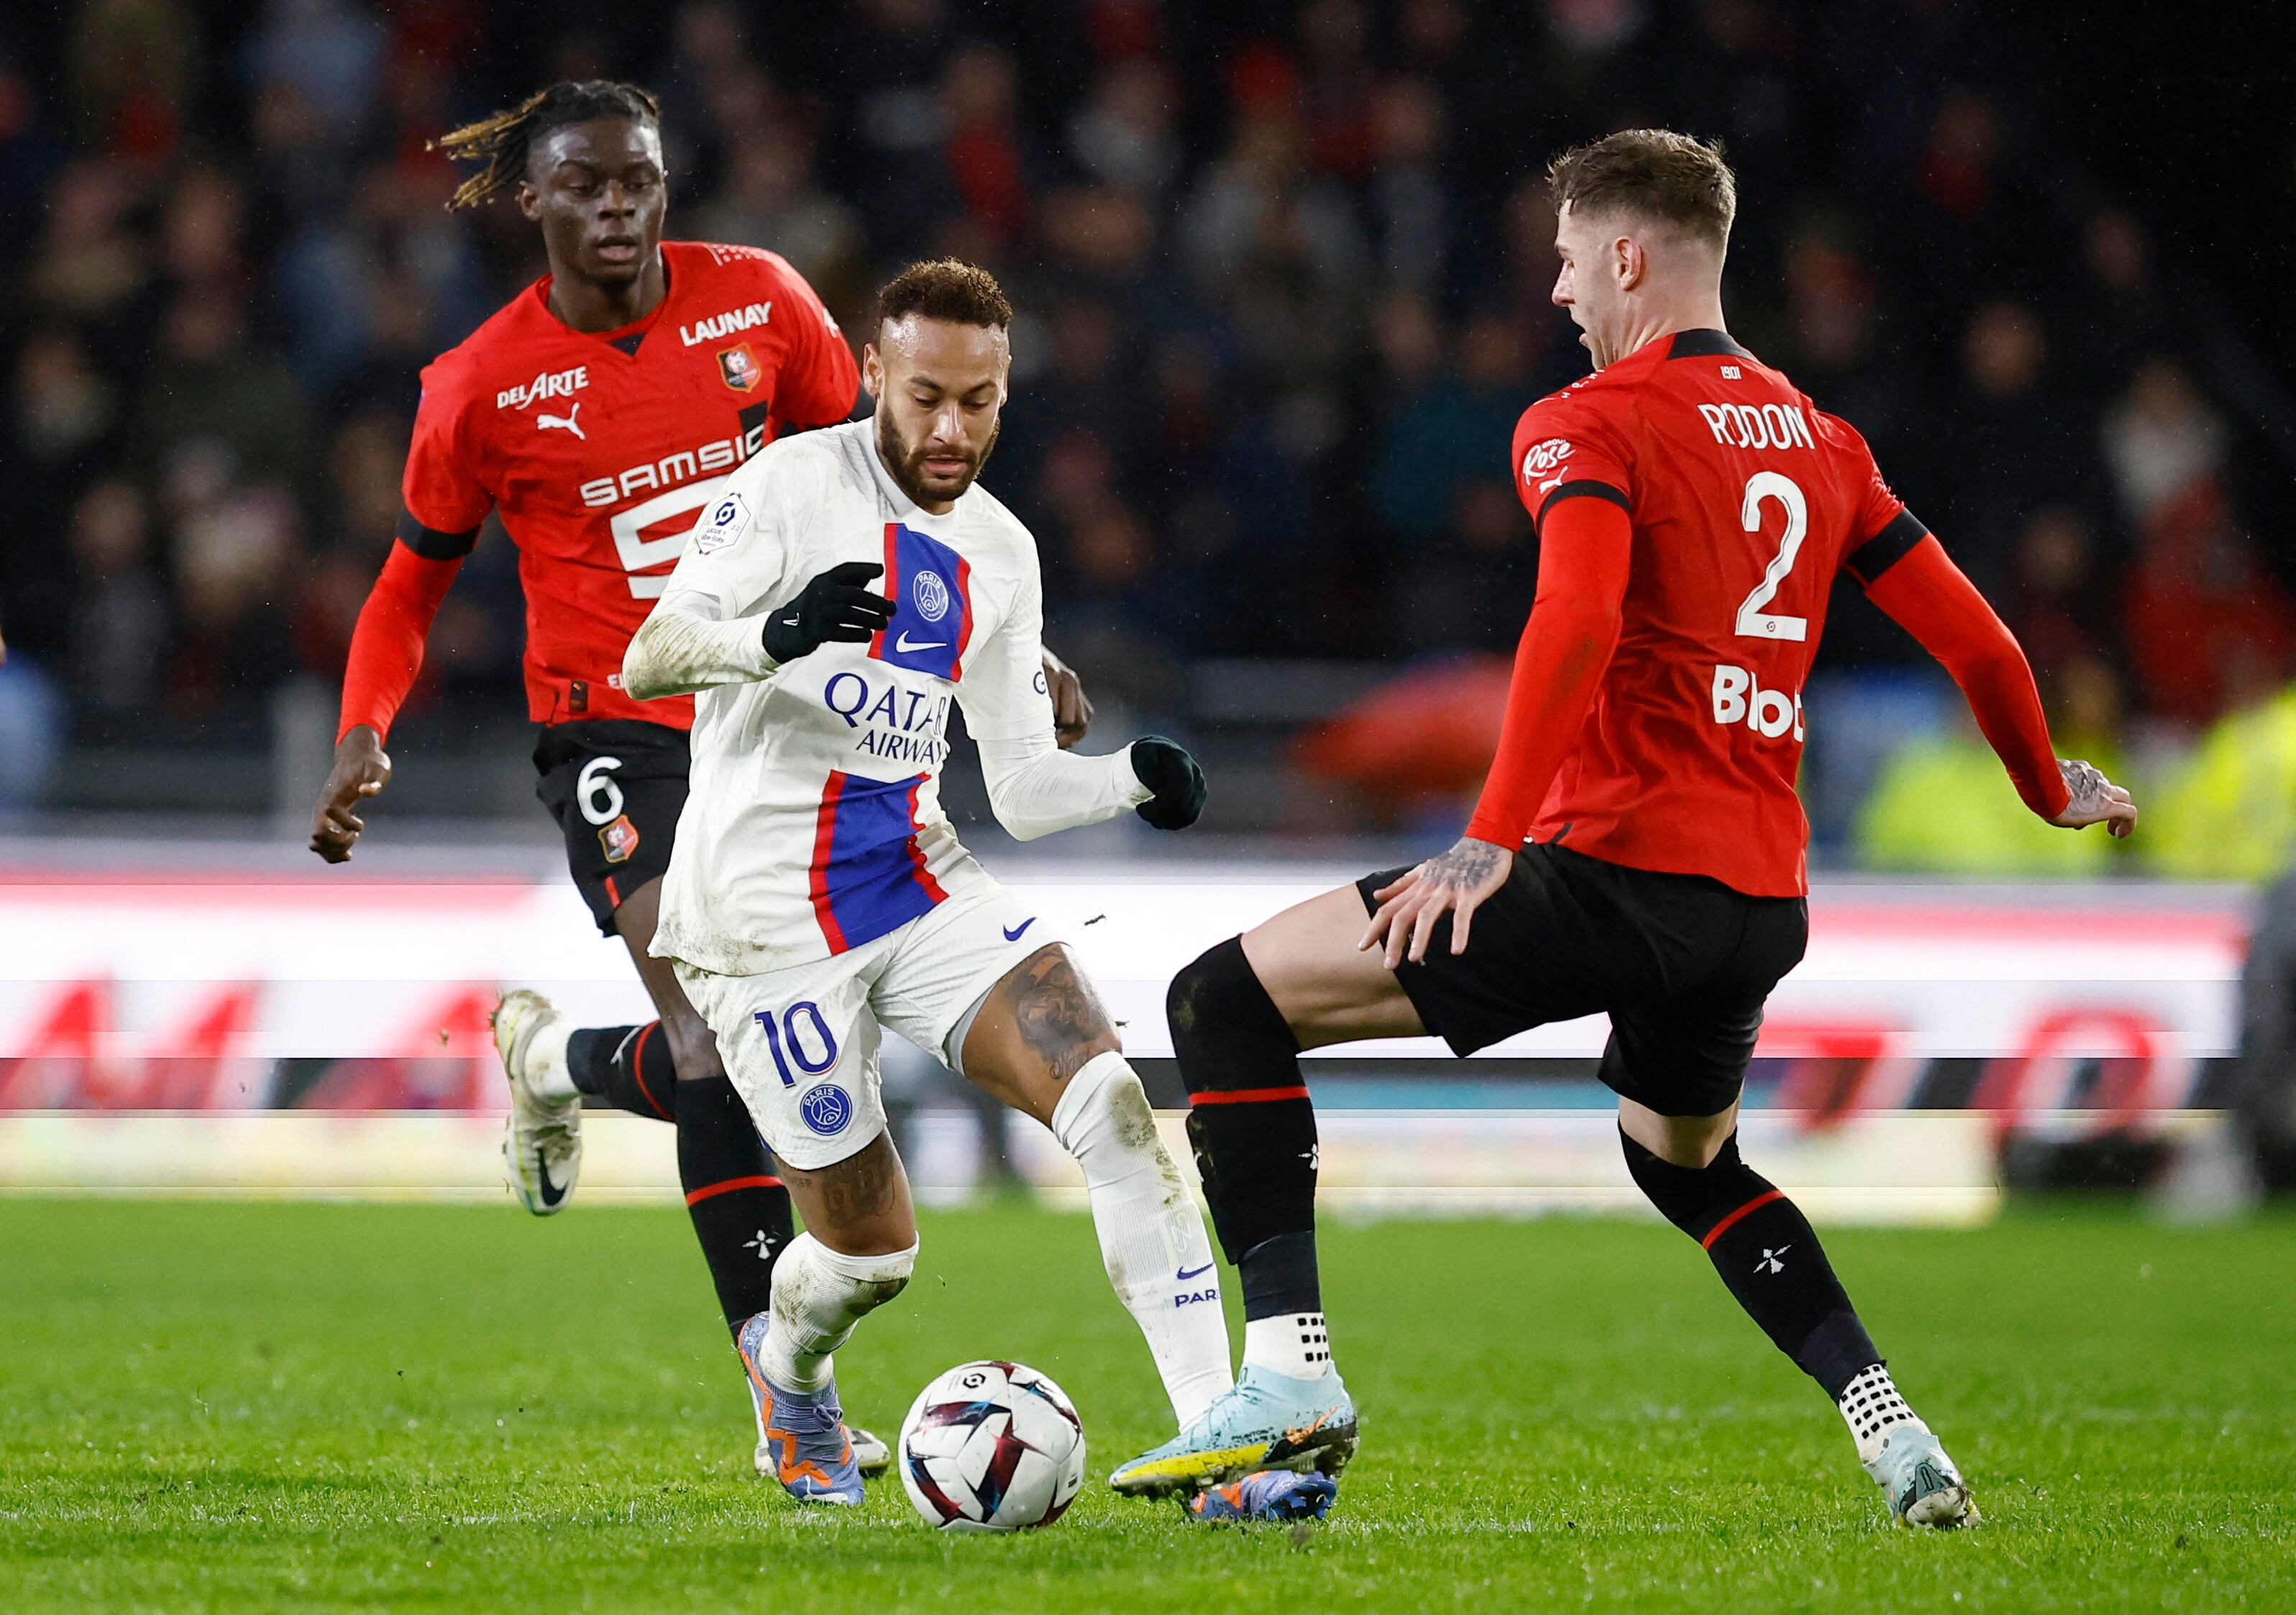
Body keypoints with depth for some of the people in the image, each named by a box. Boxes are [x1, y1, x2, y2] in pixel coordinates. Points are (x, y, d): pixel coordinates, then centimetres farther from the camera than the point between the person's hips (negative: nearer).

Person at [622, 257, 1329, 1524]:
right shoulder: (795, 484, -8)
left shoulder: (1001, 554, 10)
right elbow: (645, 662, -15)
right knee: (870, 1249, -1)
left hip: (920, 882, 5)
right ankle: (787, 1368, 37)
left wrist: (1136, 779, -8)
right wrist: (773, 636, -36)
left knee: (1110, 1102, -18)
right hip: (764, 915, -5)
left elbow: (1020, 788, 12)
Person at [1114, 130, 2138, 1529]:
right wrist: (2052, 788, 36)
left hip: (1615, 871, -8)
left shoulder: (1589, 427, -6)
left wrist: (1491, 840, -27)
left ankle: (1292, 1373, -15)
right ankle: (1902, 1443, 19)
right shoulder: (1819, 440, 15)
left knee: (1229, 1002, -1)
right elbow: (1975, 639, 19)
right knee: (1686, 1159, 35)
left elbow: (1575, 628, -24)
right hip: (1764, 901, 8)